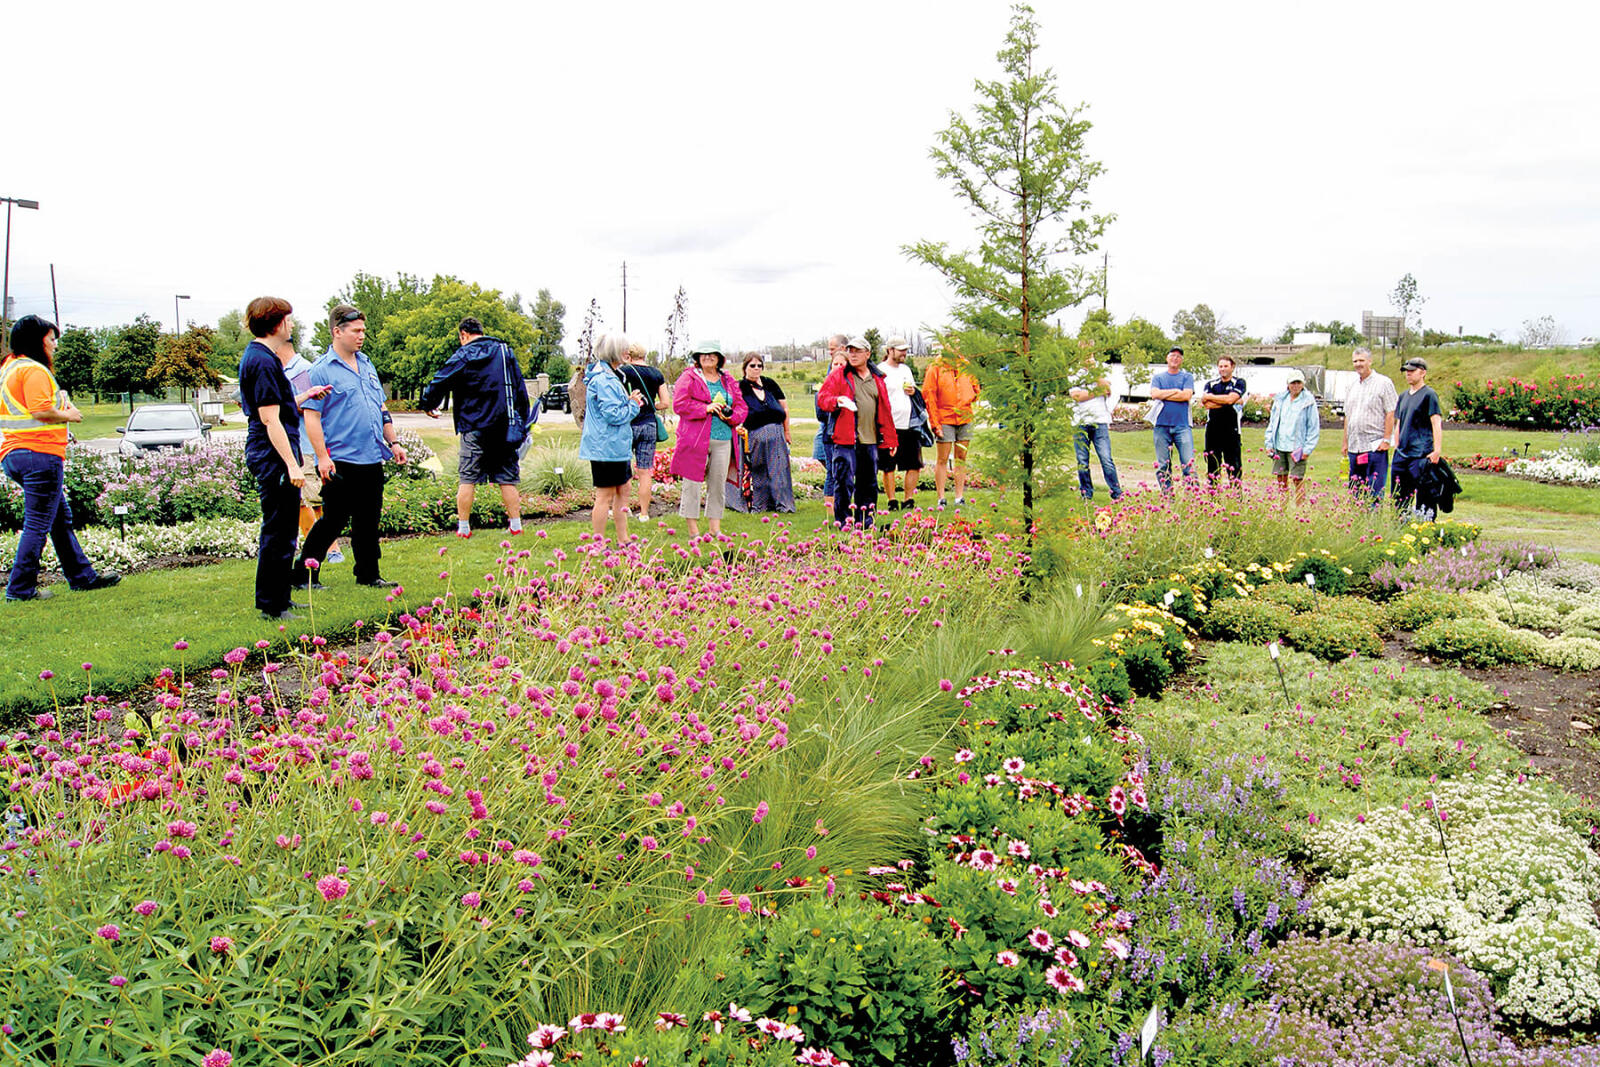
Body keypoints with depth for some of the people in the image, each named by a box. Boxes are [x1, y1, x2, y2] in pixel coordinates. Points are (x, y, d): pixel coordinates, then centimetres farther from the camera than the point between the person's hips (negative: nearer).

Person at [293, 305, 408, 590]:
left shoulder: (367, 365, 15)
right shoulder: (322, 370, -7)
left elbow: (381, 409, 22)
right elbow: (311, 416, -11)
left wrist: (393, 441, 16)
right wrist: (322, 457, -17)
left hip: (371, 459, 7)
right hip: (340, 461, -7)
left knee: (368, 520, 11)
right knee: (333, 521, -3)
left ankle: (369, 575, 21)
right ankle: (302, 575, 9)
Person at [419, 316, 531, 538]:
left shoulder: (463, 355, -4)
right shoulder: (506, 352, 11)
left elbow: (439, 382, -5)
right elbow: (521, 390, 13)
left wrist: (427, 404, 13)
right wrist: (522, 423, 19)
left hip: (474, 428, -4)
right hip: (505, 427, 4)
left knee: (467, 479, 3)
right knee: (507, 479, 7)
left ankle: (463, 528, 5)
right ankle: (516, 526, 7)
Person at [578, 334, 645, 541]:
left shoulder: (609, 376, 15)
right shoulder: (604, 380, -19)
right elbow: (613, 415, -22)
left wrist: (630, 401, 9)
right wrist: (633, 404, -10)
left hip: (615, 446, 11)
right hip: (607, 447, -11)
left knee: (622, 490, 16)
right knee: (605, 495, -4)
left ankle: (623, 540, 24)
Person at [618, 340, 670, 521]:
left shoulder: (624, 371, -6)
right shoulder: (657, 374, 6)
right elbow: (666, 403, 6)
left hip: (629, 424, -4)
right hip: (649, 425, 4)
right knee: (645, 472, 7)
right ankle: (644, 512, 10)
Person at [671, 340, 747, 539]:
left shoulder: (728, 380, 17)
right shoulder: (689, 377, 1)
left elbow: (741, 405, 18)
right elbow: (679, 404, -9)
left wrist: (730, 415, -4)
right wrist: (706, 408, -16)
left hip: (723, 440, 5)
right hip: (696, 440, -5)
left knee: (718, 484, 7)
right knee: (693, 483, -2)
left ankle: (715, 528, 16)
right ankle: (693, 530, 6)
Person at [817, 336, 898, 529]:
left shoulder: (877, 379, 16)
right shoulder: (838, 376, 4)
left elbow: (885, 411, 19)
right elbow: (822, 399, -3)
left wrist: (890, 439, 16)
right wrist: (837, 401, -25)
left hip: (870, 441, 5)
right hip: (845, 441, -4)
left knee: (869, 483, 10)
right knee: (844, 483, -6)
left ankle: (865, 521, 20)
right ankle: (843, 523, 2)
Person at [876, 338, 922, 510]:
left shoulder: (906, 369, 17)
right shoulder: (880, 371, -4)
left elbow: (917, 393, 27)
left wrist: (913, 391, 3)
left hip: (909, 425, 6)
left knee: (915, 465, 5)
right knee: (888, 467, -1)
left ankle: (908, 501, 16)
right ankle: (892, 503, 8)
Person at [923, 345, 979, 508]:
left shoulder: (966, 366, 10)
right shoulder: (935, 368, -3)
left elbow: (975, 388, 21)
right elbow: (928, 395, -6)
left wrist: (971, 398, -4)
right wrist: (935, 423, -11)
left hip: (965, 419, 4)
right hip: (944, 420, -4)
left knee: (961, 458, 9)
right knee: (942, 460, -1)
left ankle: (960, 498, 15)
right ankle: (941, 499, 5)